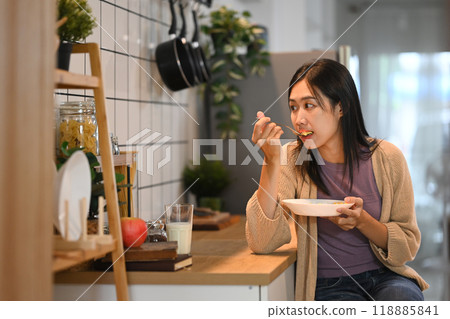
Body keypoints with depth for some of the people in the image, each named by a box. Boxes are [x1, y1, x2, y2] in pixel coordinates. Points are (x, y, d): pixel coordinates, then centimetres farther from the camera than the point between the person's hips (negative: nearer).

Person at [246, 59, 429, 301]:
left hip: (385, 276, 2)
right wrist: (271, 161, -22)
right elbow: (262, 243, -15)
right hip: (328, 285, -1)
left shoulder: (387, 158, -4)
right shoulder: (291, 159, -4)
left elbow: (408, 246, 1)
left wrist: (362, 221, -19)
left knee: (404, 297, -31)